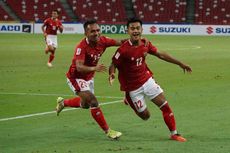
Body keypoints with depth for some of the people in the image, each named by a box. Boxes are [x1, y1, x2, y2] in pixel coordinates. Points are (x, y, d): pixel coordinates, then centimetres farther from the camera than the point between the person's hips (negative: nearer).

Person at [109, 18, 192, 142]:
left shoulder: (145, 44, -6)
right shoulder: (123, 50, -23)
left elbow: (160, 54, 7)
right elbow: (113, 65, -15)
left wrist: (180, 64, 11)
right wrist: (112, 74, -40)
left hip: (147, 80, 5)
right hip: (133, 87, -4)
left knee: (165, 106, -3)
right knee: (145, 115, 4)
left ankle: (174, 134, 11)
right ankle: (129, 100, 34)